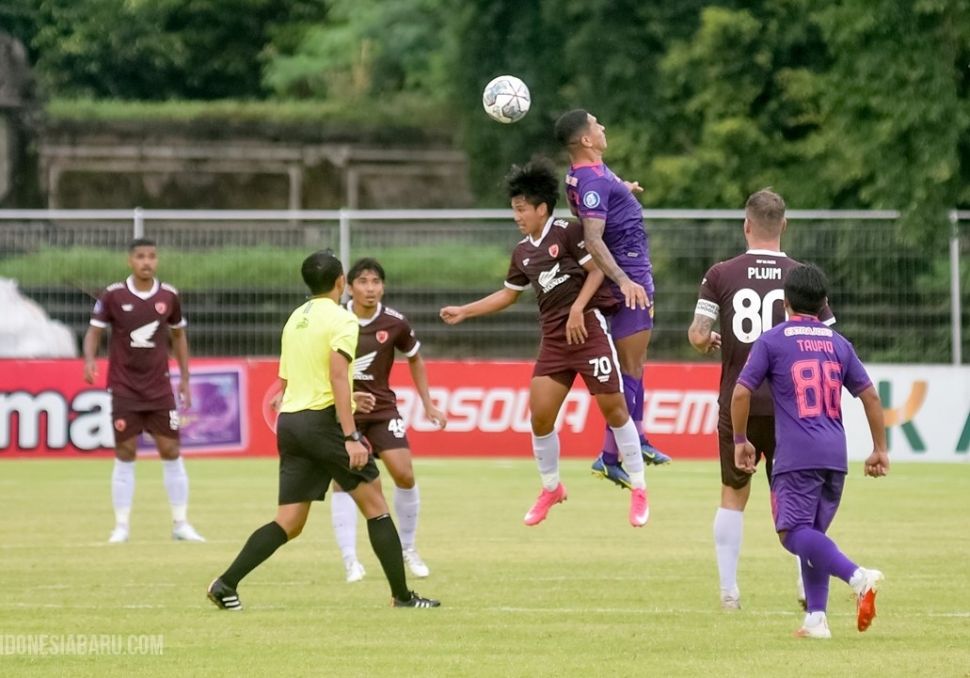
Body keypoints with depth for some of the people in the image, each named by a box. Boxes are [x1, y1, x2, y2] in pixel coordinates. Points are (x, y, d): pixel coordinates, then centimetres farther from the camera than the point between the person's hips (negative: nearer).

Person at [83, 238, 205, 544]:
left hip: (160, 388, 2)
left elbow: (178, 335, 14)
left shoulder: (169, 296, 1)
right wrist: (89, 360, -21)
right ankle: (121, 526, 6)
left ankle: (180, 524, 8)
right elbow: (94, 331, -1)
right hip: (124, 389, -2)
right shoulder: (113, 295, -6)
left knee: (171, 452, 0)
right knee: (125, 454, -1)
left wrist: (185, 378, 11)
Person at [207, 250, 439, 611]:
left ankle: (226, 584, -8)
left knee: (288, 523, 5)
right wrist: (352, 436, -22)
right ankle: (402, 595, 5)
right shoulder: (341, 319, -6)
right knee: (375, 507, 4)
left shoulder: (295, 319, 17)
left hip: (289, 420, 7)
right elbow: (338, 376, -18)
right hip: (324, 419, -7)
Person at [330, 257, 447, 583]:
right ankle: (350, 560, -10)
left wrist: (428, 404, 12)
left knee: (404, 474, -10)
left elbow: (415, 359, 12)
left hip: (381, 407, 1)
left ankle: (408, 549, 10)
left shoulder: (395, 323, -7)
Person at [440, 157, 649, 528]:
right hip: (553, 338, 7)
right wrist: (463, 312, 23)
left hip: (587, 327, -7)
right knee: (540, 414, -1)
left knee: (613, 408, -5)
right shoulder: (522, 252, 15)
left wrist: (577, 309, -17)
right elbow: (507, 294, 26)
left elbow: (597, 270, -9)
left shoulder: (567, 232, -6)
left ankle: (639, 490, 6)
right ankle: (550, 489, 18)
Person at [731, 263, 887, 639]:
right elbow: (870, 396, 13)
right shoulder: (838, 343, 15)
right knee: (813, 533, 15)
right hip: (835, 454, 5)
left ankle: (857, 576, -34)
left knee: (794, 531, -13)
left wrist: (741, 441, 9)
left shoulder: (772, 341, 3)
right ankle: (816, 617, 5)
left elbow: (741, 393, -3)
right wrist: (880, 449, 19)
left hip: (796, 456, -5)